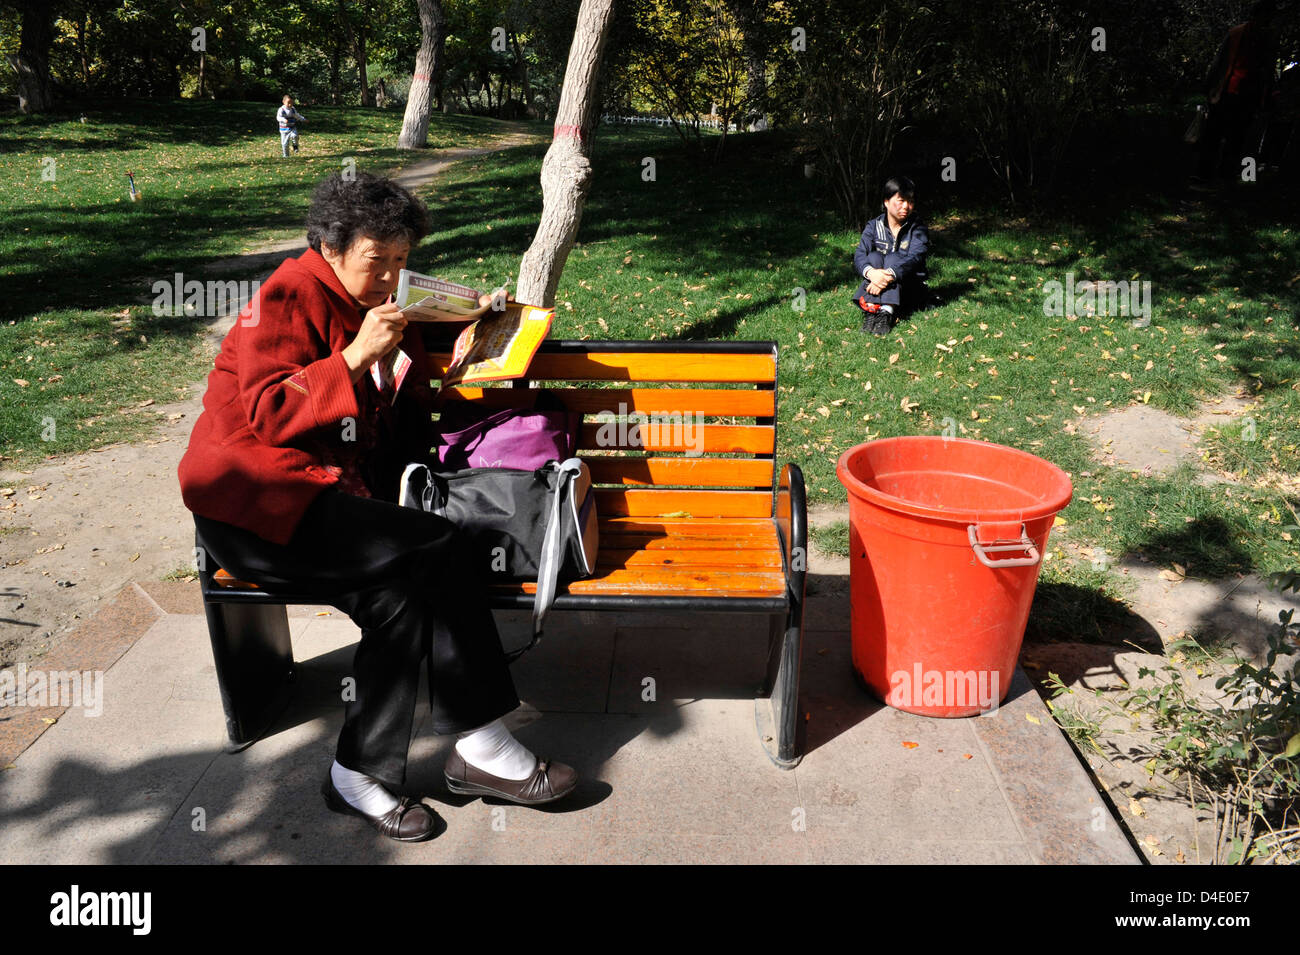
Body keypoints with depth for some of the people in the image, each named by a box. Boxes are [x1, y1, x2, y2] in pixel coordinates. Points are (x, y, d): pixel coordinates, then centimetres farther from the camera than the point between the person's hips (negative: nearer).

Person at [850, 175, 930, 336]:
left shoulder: (918, 229, -2)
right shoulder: (874, 226, 4)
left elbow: (914, 258, -21)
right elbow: (859, 256, -12)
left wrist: (888, 275, -40)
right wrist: (870, 272, -37)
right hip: (877, 287, 2)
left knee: (894, 258, -26)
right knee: (874, 256, -22)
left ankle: (887, 311, -47)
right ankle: (871, 308, -43)